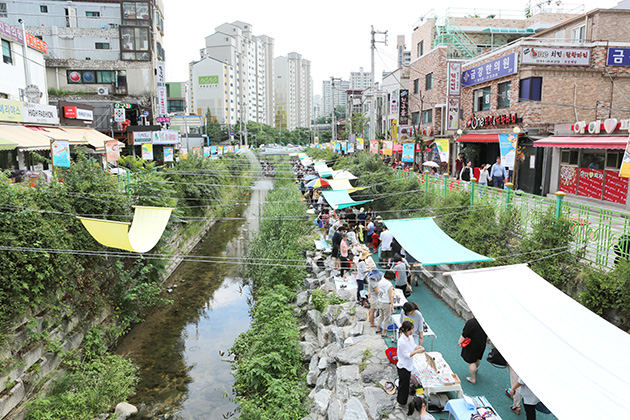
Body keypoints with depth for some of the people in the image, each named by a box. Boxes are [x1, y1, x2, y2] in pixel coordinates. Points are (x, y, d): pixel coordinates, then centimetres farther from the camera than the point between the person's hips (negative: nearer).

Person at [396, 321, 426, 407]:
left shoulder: (409, 337, -4)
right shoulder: (402, 341, -30)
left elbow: (413, 345, 11)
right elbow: (406, 355, -25)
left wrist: (419, 347, -9)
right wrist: (417, 351, -27)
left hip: (408, 365, 8)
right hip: (403, 366, -8)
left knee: (406, 383, 24)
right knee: (404, 384, 9)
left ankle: (400, 397, 44)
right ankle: (402, 402, 29)